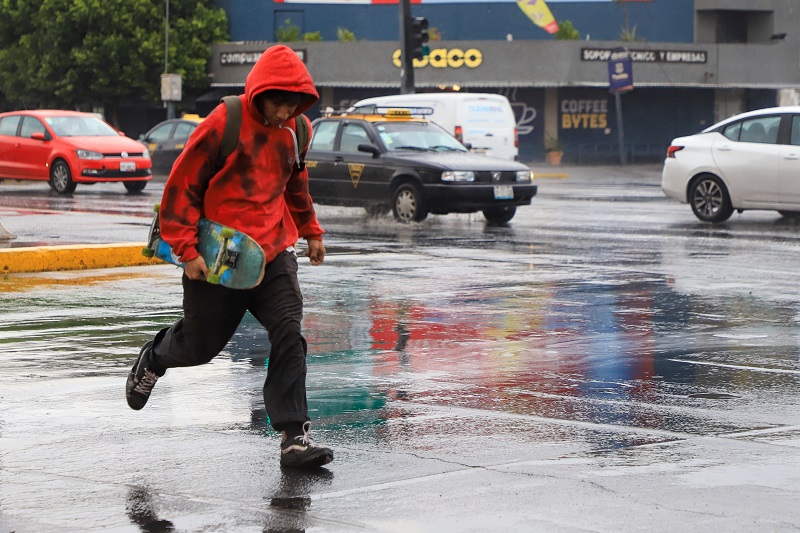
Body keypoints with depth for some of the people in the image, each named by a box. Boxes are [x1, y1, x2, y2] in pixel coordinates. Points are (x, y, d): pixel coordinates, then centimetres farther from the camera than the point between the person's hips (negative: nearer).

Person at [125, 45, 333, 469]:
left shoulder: (297, 130, 5)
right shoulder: (223, 124, -14)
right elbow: (182, 186, -11)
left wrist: (310, 230, 30)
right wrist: (186, 250, -15)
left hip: (274, 252, 4)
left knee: (289, 337, -14)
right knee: (200, 345, 10)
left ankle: (294, 435, -13)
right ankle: (155, 358, 45)